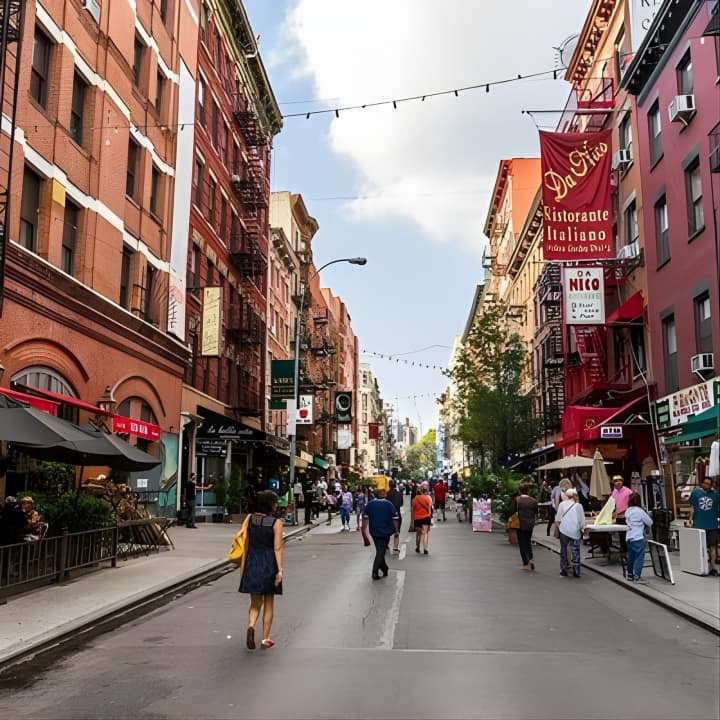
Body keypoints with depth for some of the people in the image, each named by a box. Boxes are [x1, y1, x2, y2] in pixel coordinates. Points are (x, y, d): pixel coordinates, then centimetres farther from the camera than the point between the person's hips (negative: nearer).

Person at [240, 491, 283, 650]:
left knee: (255, 603, 13)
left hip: (252, 563, 3)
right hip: (269, 564, -3)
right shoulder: (276, 523, -10)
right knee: (269, 604, 11)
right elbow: (277, 548, -14)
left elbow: (245, 543, 5)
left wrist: (243, 566, 15)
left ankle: (251, 626, -15)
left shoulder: (250, 519, 0)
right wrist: (280, 570, -13)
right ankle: (265, 640, 15)